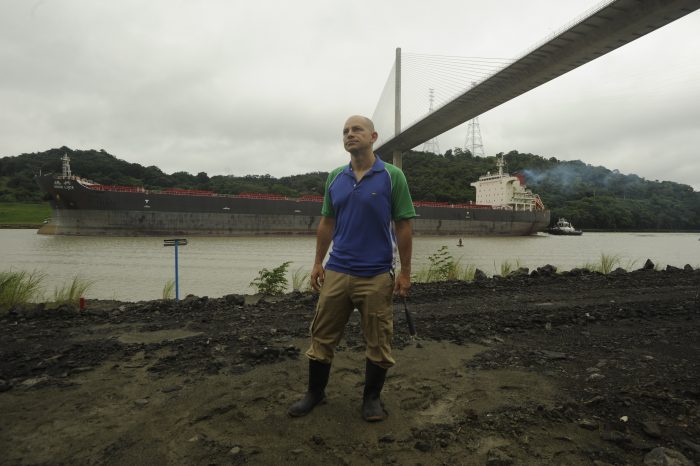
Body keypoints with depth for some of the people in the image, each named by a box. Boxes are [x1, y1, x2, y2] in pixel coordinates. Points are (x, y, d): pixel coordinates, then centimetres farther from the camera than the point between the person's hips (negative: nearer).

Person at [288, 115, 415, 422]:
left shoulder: (392, 176, -5)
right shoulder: (335, 178, 8)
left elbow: (403, 226, -5)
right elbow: (327, 223, 13)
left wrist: (405, 272, -7)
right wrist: (318, 263, 9)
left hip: (377, 276, -3)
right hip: (336, 272, 4)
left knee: (378, 343, 9)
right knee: (322, 337, 12)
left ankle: (372, 397, 29)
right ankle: (315, 392, 31)